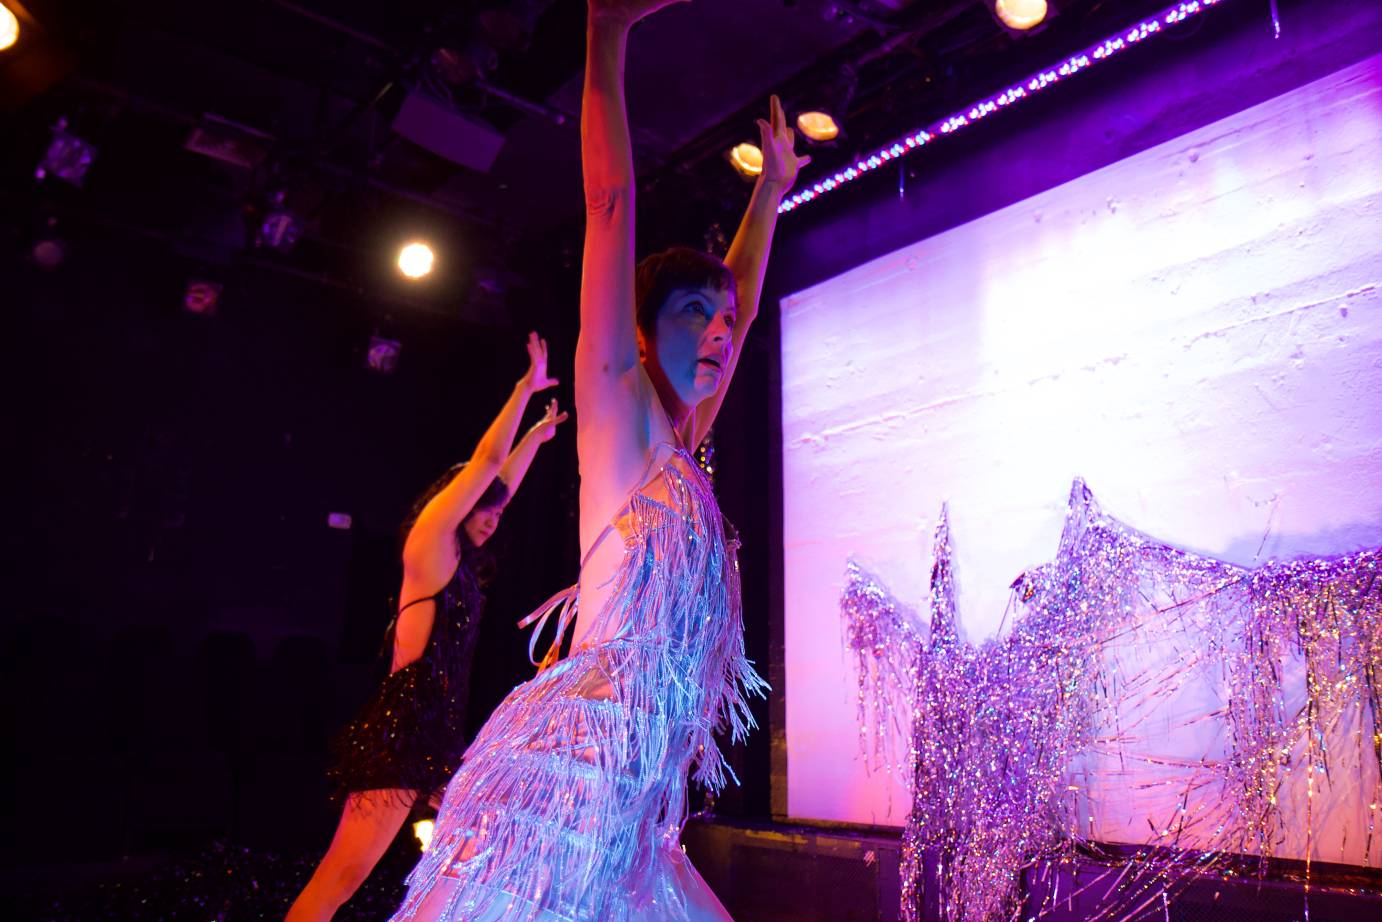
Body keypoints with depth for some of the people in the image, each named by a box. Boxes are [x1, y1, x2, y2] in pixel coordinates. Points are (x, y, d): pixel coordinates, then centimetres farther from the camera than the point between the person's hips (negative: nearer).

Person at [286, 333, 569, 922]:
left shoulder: (459, 559, 15)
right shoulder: (430, 543, -6)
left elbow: (503, 481, 28)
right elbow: (486, 460, -7)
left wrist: (537, 434, 37)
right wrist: (528, 385, 0)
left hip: (441, 732, 10)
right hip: (403, 728, -10)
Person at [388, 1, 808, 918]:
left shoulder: (680, 448, 18)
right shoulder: (620, 415, -1)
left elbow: (745, 298, 31)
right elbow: (611, 203, -5)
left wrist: (774, 187, 41)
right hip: (577, 765, -8)